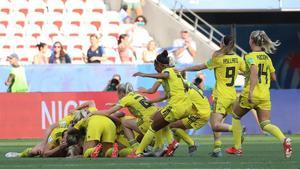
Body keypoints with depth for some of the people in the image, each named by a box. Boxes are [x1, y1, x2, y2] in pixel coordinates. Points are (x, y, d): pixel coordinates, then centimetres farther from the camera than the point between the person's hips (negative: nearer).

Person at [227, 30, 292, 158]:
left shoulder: (250, 56, -8)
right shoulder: (267, 57, 12)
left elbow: (254, 71, -26)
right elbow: (273, 77, 17)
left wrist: (251, 91, -32)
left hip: (251, 95, -5)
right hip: (265, 96, 5)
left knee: (236, 117, 19)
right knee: (265, 124, 1)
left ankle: (237, 148, 20)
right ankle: (284, 140, -27)